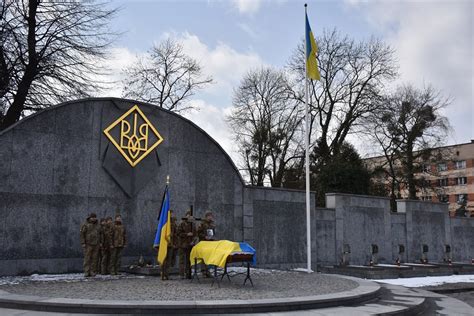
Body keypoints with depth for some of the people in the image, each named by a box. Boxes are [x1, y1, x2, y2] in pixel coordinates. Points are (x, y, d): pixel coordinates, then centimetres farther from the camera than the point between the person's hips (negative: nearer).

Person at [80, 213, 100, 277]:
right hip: (88, 245, -4)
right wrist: (83, 243, -15)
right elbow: (82, 234, -8)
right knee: (87, 259, -4)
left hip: (96, 245, 4)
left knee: (94, 259, 2)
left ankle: (92, 272, 6)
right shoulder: (85, 225, -5)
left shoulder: (96, 225, 11)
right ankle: (86, 272, -2)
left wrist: (99, 243, 9)